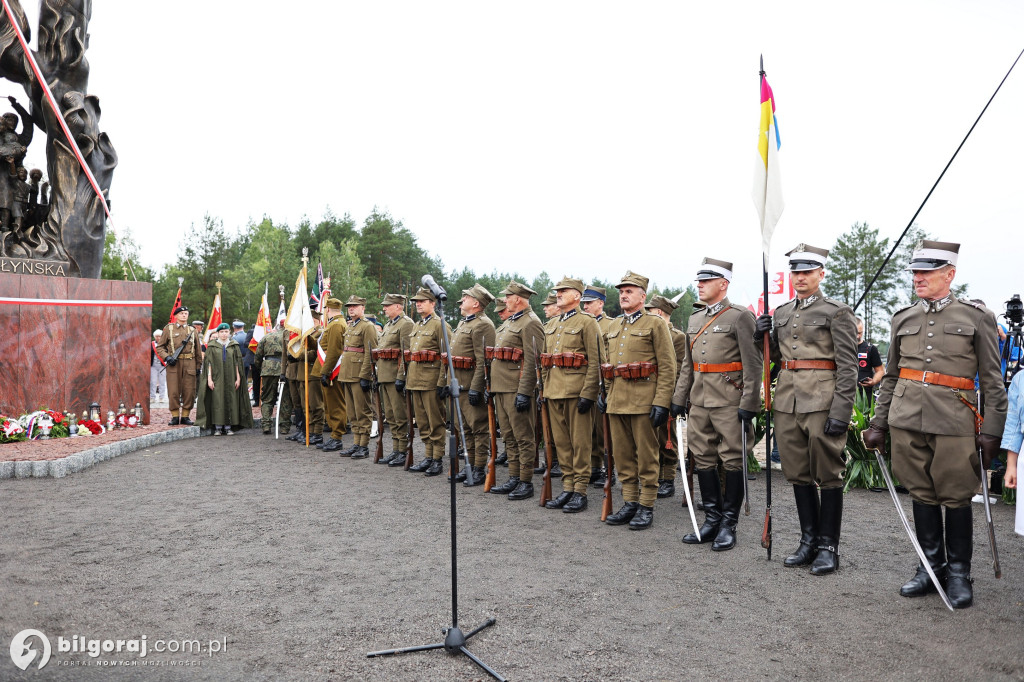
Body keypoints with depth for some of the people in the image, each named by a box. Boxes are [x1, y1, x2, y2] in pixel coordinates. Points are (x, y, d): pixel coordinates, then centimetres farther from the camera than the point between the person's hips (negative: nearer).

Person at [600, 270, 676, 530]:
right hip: (617, 401, 6)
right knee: (622, 455, 10)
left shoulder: (655, 324, -3)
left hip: (644, 401, -6)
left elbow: (667, 367, -8)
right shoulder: (614, 326, 16)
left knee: (646, 456, 2)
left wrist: (661, 403, -15)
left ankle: (646, 507, 11)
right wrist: (605, 395, 15)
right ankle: (630, 503, 21)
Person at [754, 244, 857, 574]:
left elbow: (848, 366, -8)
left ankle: (828, 547, 13)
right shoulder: (781, 313, 14)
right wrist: (764, 338, 3)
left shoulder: (837, 312, -3)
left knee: (828, 475, 2)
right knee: (798, 474, 11)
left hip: (822, 403, -6)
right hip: (787, 402, 6)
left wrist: (841, 411, -16)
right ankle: (809, 540, 23)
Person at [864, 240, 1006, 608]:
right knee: (922, 494, 10)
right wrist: (878, 423, 12)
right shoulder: (903, 319, 11)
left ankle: (958, 573, 20)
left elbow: (992, 380, 1)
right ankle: (932, 567, 24)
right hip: (907, 420, 3)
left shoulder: (977, 316, 2)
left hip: (954, 423, -3)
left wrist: (992, 430, -5)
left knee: (956, 498, 4)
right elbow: (890, 377, 15)